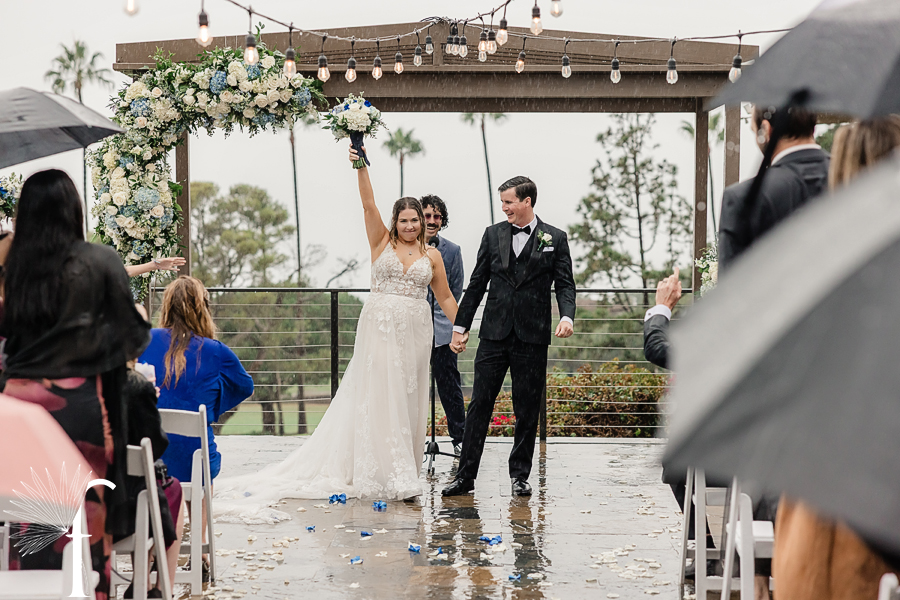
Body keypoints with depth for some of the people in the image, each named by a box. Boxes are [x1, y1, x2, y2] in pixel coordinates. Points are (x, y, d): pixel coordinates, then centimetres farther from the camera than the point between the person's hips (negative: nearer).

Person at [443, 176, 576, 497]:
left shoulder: (554, 239, 4)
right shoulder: (493, 234, 9)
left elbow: (565, 284, 1)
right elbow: (477, 284, 12)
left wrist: (567, 316, -18)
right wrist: (460, 326, 9)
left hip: (532, 337, -1)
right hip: (494, 334, 2)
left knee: (527, 409, 5)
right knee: (480, 404, -1)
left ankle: (520, 475, 16)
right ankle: (465, 476, 2)